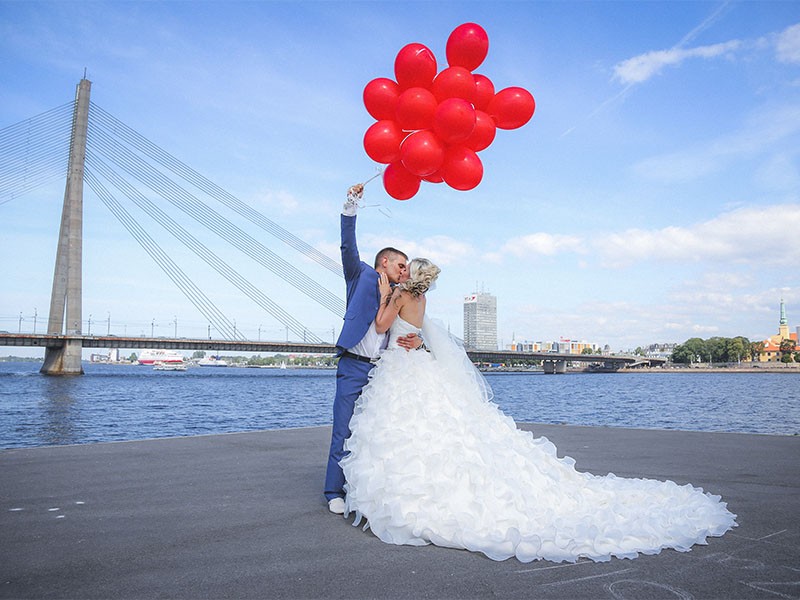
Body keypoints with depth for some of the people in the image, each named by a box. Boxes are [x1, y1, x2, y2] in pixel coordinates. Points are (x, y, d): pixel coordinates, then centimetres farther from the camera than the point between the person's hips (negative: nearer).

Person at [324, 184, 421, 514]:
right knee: (344, 432, -2)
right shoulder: (362, 275, 4)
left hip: (382, 371, 6)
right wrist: (351, 208, -22)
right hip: (353, 367, -5)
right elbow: (348, 248, -11)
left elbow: (411, 330, 19)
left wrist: (416, 342, -5)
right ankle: (334, 492, 8)